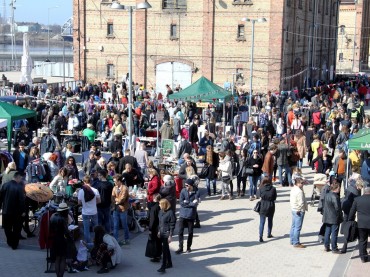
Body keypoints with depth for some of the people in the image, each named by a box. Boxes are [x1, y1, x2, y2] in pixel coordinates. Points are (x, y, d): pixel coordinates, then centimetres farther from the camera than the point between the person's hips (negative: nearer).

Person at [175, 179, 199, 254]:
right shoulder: (183, 191, -2)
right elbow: (181, 202, -8)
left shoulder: (196, 193, -7)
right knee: (180, 231, -2)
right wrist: (191, 203, -12)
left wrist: (186, 202, -14)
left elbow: (195, 204, -15)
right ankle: (180, 247, 8)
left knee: (190, 232, 11)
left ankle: (189, 247, 26)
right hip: (182, 215, 1)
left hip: (191, 215, -1)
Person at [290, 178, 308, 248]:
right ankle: (296, 243, -2)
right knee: (298, 227, -5)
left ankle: (292, 241, 27)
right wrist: (299, 210, -10)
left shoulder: (293, 189, 9)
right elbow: (301, 202, -24)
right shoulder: (299, 191, -21)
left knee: (293, 226, 17)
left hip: (293, 210, 10)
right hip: (299, 211, -10)